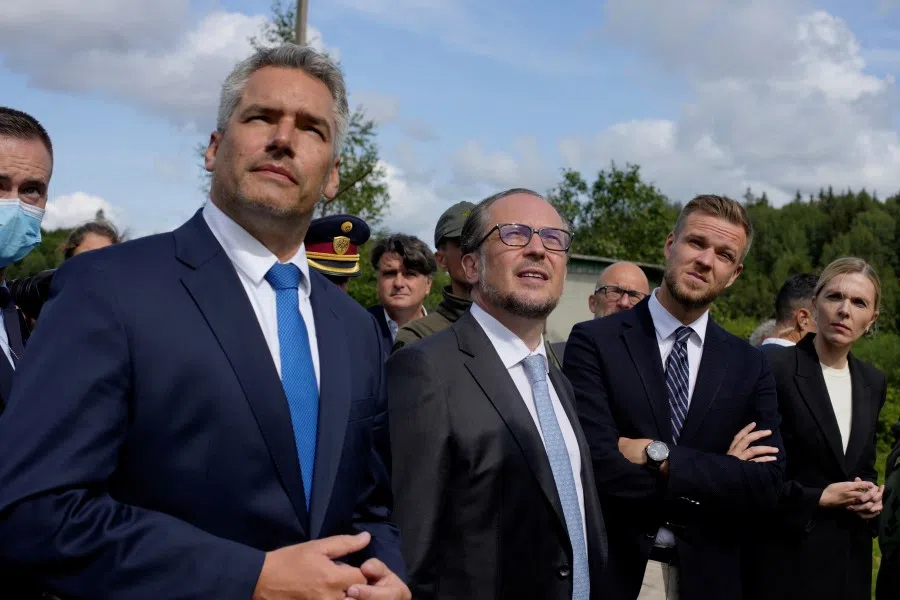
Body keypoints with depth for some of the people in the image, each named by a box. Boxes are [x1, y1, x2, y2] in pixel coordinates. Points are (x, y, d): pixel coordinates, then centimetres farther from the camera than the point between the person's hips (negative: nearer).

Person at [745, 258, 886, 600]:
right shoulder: (774, 367, -12)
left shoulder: (873, 383, 8)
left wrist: (871, 495, -2)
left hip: (851, 557, 6)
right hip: (786, 556, -6)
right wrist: (818, 498, -15)